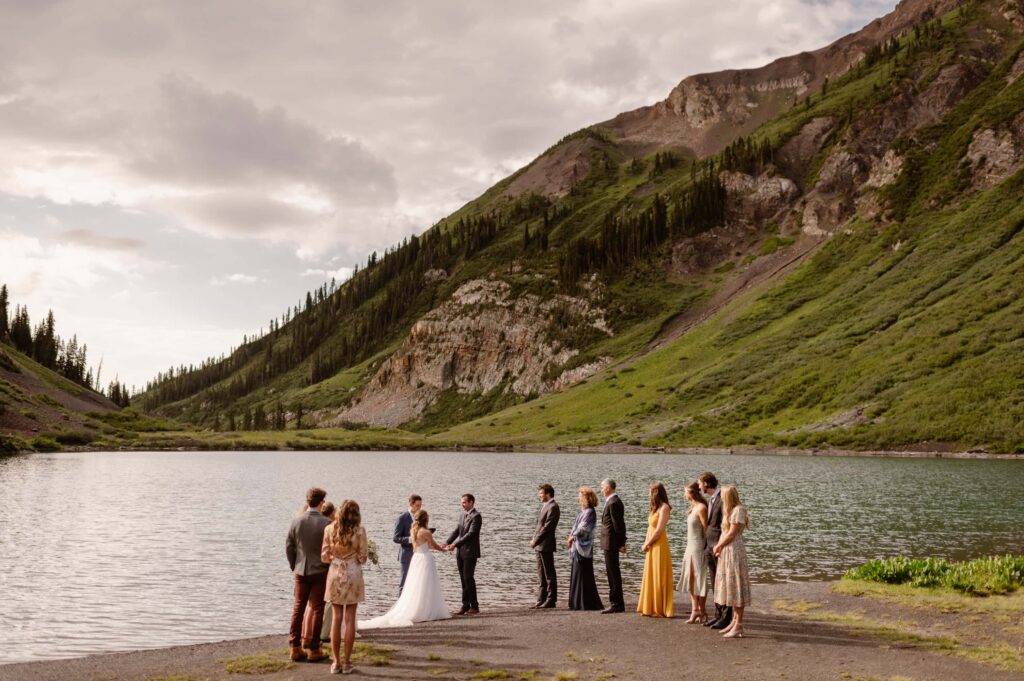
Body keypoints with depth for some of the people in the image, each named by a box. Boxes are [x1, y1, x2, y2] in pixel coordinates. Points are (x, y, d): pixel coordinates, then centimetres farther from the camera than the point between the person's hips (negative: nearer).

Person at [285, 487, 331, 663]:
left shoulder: (296, 521, -2)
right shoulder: (326, 523, -14)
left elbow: (289, 547, 3)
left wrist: (294, 567, 14)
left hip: (301, 571, 3)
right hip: (320, 571, -3)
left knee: (298, 608, 12)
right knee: (317, 610, 5)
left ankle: (295, 647, 14)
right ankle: (313, 649, 8)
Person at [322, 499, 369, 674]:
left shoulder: (330, 529, -5)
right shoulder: (359, 530, -10)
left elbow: (324, 556, -1)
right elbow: (363, 557, -7)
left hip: (335, 574, 1)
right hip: (353, 574, -1)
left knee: (336, 618, 8)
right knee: (350, 619, 5)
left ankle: (336, 662, 10)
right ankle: (346, 662, 8)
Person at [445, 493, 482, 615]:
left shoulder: (476, 516, -12)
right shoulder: (462, 515, 14)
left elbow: (471, 534, -20)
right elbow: (456, 531, 13)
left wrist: (456, 544, -24)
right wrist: (447, 542, -2)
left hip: (470, 552, -8)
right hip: (460, 551, 8)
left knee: (469, 578, -7)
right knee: (463, 579, 9)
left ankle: (474, 606, 1)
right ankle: (465, 606, 14)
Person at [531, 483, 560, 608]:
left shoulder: (553, 507, -13)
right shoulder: (545, 506, 17)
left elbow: (547, 527, -18)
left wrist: (536, 540, -16)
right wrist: (534, 539, 6)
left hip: (546, 545, -10)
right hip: (539, 545, 10)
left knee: (549, 574, -3)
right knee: (541, 574, 13)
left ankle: (551, 600, 2)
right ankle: (542, 600, 18)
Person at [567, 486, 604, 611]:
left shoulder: (590, 512, -14)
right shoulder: (584, 511, 14)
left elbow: (583, 528, -18)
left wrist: (573, 536, -6)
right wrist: (572, 536, 0)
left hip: (583, 547, -9)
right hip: (577, 547, 9)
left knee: (583, 575, -5)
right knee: (576, 575, 12)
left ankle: (587, 603, 0)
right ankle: (578, 603, 18)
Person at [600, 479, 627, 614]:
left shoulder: (613, 502, -16)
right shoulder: (613, 501, 15)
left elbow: (618, 524, -18)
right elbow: (618, 523, 19)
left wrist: (621, 543, -17)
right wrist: (621, 542, 19)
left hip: (610, 542, -10)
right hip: (610, 543, 10)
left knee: (613, 573, -6)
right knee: (613, 573, 14)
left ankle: (616, 604, -2)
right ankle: (617, 603, 20)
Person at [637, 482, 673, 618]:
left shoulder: (664, 507, -13)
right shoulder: (656, 507, 14)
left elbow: (658, 530, -18)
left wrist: (646, 544, -10)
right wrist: (646, 544, 1)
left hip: (659, 546, -9)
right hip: (652, 547, 9)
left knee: (659, 578, -3)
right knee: (651, 577, 12)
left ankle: (661, 610, 3)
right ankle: (651, 608, 19)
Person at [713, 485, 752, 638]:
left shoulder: (739, 510, -14)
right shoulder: (730, 511, 16)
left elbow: (731, 534, -16)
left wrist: (718, 546, -5)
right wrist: (719, 547, -1)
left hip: (735, 552, -10)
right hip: (726, 553, 10)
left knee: (736, 588, -7)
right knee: (730, 587, 13)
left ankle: (739, 626, -5)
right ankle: (735, 621, 19)